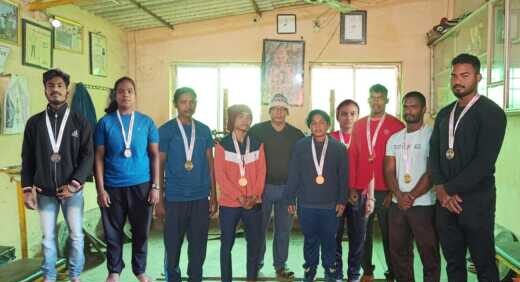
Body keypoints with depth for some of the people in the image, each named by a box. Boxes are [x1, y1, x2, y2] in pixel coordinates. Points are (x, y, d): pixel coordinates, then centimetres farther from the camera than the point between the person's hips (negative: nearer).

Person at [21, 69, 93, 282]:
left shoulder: (80, 122, -1)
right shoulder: (34, 122, 4)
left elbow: (88, 156, -5)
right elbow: (27, 158, 6)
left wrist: (74, 184, -14)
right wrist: (27, 189, 0)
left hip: (72, 190, -1)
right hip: (44, 191, 2)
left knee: (76, 236, 5)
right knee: (47, 237, 10)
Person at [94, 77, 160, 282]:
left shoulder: (146, 122, 2)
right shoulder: (105, 122, 0)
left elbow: (155, 156, 3)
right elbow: (99, 158, 0)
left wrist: (155, 186, -2)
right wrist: (100, 189, -5)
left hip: (141, 185, 1)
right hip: (113, 187, 0)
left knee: (141, 231, 10)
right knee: (113, 232, 10)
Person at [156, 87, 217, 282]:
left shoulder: (204, 130, 6)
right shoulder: (165, 131, -3)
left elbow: (210, 164, 9)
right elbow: (159, 166, -2)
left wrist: (213, 196, 7)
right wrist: (159, 200, -4)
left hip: (201, 198, 3)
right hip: (174, 198, -2)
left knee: (199, 246, 11)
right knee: (172, 246, 8)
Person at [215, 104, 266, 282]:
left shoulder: (257, 144, 8)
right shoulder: (222, 145, -2)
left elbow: (261, 172, 4)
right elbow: (220, 175, -7)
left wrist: (254, 196, -9)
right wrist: (239, 197, -14)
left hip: (254, 203, 3)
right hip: (229, 203, -3)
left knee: (255, 243, 8)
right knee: (227, 244, 6)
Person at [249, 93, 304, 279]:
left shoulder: (296, 134, 3)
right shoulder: (257, 130, -3)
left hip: (287, 188, 2)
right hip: (263, 186, -2)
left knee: (284, 229, 9)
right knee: (259, 227, 7)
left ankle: (280, 265, 23)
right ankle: (256, 263, 23)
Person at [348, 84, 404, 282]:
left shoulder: (396, 125, -1)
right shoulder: (359, 125, 10)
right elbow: (352, 157, 9)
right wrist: (352, 187, 3)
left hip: (385, 190, -3)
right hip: (361, 190, 4)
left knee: (388, 234, 6)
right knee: (362, 233, 10)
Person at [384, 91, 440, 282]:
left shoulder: (431, 135, -5)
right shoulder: (394, 139, 10)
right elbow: (389, 171, 6)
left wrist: (412, 196, -12)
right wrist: (399, 195, -9)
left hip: (424, 205, -5)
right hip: (397, 204, 5)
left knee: (428, 254, 5)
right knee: (398, 252, 12)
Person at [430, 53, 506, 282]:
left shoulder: (491, 112, -6)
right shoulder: (444, 114, 13)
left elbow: (484, 161, -16)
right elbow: (434, 153, 8)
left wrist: (449, 189, -13)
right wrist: (440, 189, -7)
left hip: (476, 201, -5)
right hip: (445, 200, 6)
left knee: (484, 264, 6)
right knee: (453, 262, 14)